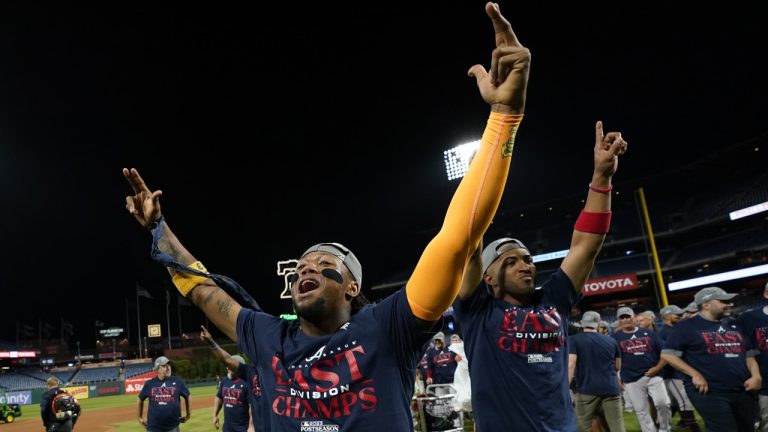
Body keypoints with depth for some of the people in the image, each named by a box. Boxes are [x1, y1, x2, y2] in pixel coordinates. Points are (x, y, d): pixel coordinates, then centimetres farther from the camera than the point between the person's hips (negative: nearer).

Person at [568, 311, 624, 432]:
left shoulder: (574, 340, 0)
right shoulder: (611, 341, 12)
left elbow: (571, 364, -12)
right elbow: (618, 366, 22)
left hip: (586, 390, -3)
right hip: (611, 389, 3)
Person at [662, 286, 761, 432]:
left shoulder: (734, 326, 15)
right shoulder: (687, 326, -6)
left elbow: (749, 354, 21)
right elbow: (668, 354, -10)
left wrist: (756, 376, 2)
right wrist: (695, 375, -17)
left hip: (744, 391, 7)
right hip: (708, 391, -7)